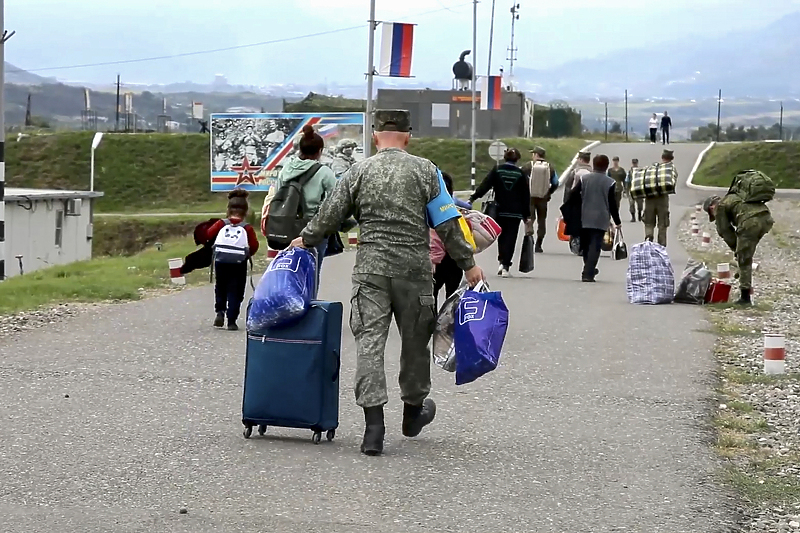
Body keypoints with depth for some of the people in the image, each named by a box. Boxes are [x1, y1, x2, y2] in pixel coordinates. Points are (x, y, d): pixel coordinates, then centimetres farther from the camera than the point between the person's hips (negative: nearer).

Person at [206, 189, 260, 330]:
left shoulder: (221, 224, 1)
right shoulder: (247, 228, -2)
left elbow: (209, 235, -6)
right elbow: (254, 246, -7)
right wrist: (248, 254, 12)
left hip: (220, 262, 1)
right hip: (239, 264, -1)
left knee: (220, 288, 22)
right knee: (235, 292, 5)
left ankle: (220, 311, 5)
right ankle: (231, 321, 0)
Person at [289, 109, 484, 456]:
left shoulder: (359, 172, 3)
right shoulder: (424, 171, 1)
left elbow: (329, 216, 7)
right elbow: (447, 223, -1)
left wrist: (306, 240, 25)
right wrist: (467, 263, 6)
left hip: (371, 270, 0)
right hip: (414, 269, 0)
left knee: (369, 342, -2)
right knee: (415, 340, 16)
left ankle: (374, 427, -12)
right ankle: (413, 412, 33)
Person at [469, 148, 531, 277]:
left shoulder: (497, 171, 0)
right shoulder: (520, 173, 0)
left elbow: (485, 185, -9)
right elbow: (526, 195, 4)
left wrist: (472, 199, -10)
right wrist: (526, 214, 11)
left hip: (500, 211, 1)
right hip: (515, 212, -1)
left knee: (501, 236, 17)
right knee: (510, 238, 0)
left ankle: (501, 261, 8)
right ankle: (506, 265, -8)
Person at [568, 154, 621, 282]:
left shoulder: (584, 179, 2)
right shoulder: (610, 183, -5)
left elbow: (573, 195, 0)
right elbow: (612, 204, -4)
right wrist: (617, 222, 5)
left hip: (584, 219, 3)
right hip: (600, 220, -3)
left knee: (586, 246, 17)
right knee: (595, 246, -4)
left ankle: (589, 269, 28)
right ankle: (588, 274, -13)